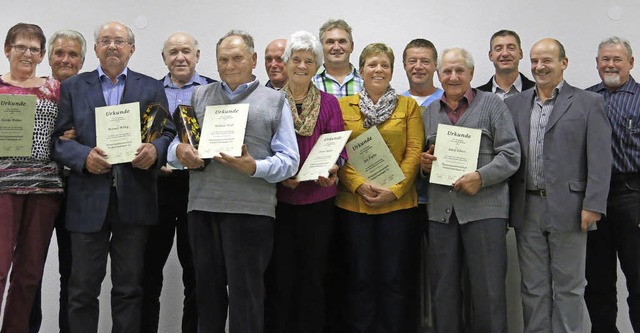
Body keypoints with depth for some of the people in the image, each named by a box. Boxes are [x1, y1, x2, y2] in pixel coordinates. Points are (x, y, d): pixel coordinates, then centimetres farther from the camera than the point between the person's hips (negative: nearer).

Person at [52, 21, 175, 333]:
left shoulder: (152, 88, 11)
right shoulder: (72, 87, 10)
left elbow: (168, 133, 5)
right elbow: (58, 138, 3)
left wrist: (155, 149, -16)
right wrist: (84, 156, -15)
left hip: (134, 199, 1)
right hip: (89, 199, 0)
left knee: (129, 287, 8)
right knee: (83, 288, 5)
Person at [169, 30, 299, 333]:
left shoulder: (274, 101, 8)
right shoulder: (199, 97, 17)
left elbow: (289, 160, 0)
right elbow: (175, 144, 15)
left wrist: (254, 167, -17)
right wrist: (179, 151, -8)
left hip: (250, 209, -3)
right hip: (202, 206, 3)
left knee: (245, 293, 1)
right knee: (207, 288, 10)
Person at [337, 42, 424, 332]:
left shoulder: (409, 106, 8)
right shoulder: (343, 106, 9)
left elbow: (414, 152, 0)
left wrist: (394, 190, -11)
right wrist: (359, 185, -12)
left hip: (398, 203, 0)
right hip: (352, 203, 0)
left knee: (394, 279, 3)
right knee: (360, 278, 5)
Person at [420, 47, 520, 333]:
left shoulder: (492, 104, 4)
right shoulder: (430, 112, 17)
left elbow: (511, 155, -3)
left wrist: (481, 177, -17)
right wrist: (424, 163, 3)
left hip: (484, 209, -4)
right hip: (440, 210, 4)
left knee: (488, 290, -1)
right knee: (443, 289, 9)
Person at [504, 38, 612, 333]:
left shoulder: (588, 103, 1)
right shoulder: (514, 104, 10)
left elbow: (600, 159, -5)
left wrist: (593, 205, -12)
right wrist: (506, 205, 1)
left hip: (568, 207, -3)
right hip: (527, 208, 3)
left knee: (568, 287, 5)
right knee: (532, 287, 11)